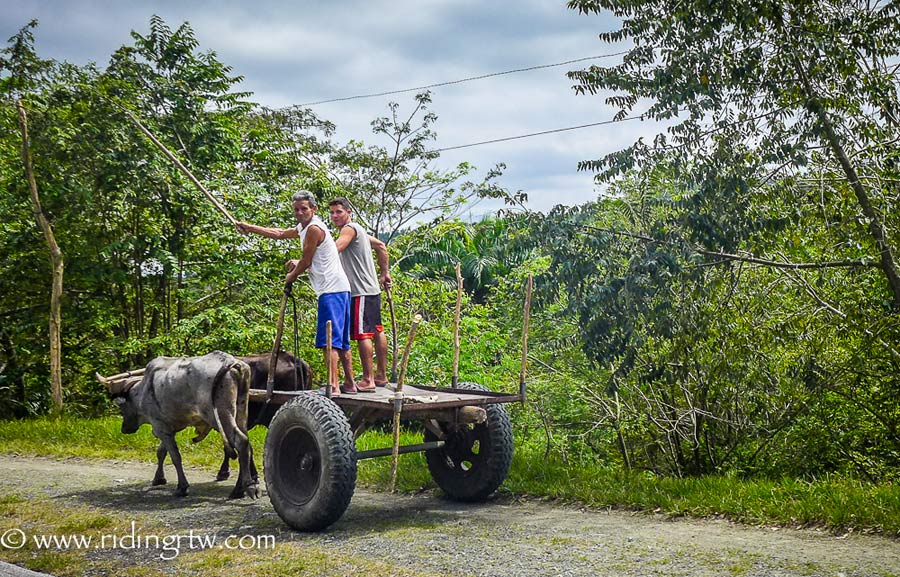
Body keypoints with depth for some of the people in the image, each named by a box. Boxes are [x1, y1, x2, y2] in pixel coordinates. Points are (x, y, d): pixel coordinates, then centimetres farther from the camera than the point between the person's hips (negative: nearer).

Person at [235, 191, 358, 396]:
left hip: (332, 290, -11)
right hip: (340, 289, 11)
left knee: (329, 340, -15)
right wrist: (250, 228, 36)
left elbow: (306, 262, -6)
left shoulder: (314, 229, -11)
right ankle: (349, 383, 21)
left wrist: (291, 276, 12)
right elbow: (279, 233, 33)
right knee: (341, 341, 15)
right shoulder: (303, 228, 20)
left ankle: (333, 386, -20)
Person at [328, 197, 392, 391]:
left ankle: (368, 380, -9)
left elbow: (333, 250, -27)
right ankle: (381, 375, 21)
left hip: (361, 292, -10)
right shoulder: (358, 230, 19)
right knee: (376, 331, 13)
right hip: (371, 289, 10)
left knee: (362, 333, -10)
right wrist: (385, 273, 29)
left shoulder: (349, 229, -11)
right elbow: (380, 246, 30)